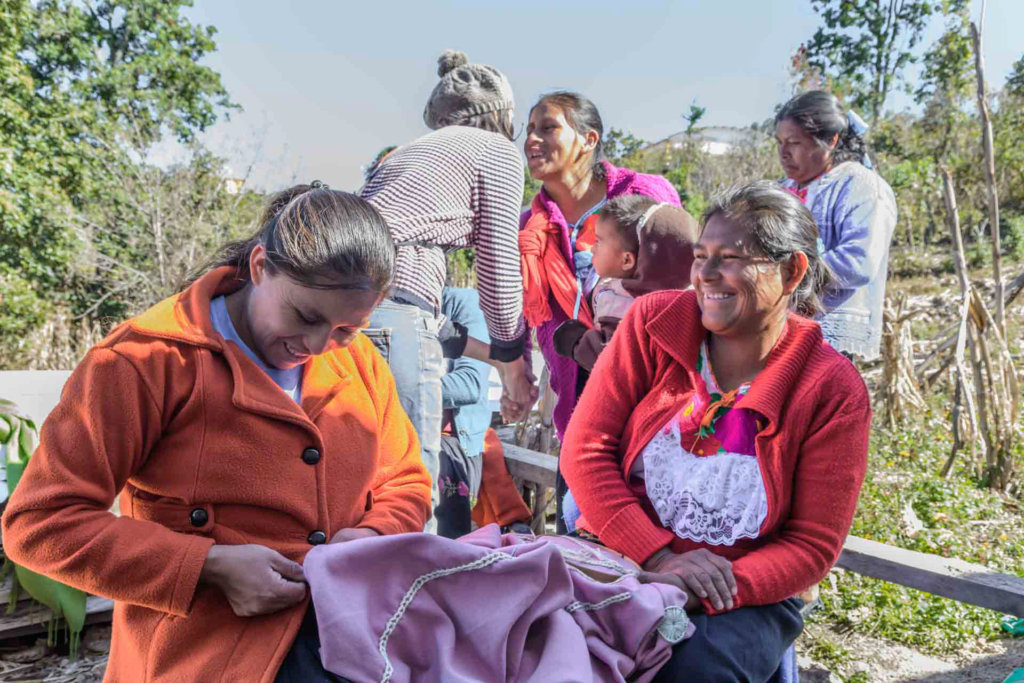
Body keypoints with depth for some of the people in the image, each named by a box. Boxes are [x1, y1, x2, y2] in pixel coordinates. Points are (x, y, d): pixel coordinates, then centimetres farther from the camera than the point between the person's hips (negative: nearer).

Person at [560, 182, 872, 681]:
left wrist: (707, 593, -22)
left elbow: (813, 545, -6)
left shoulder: (834, 390, -8)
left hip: (746, 597, -1)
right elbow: (585, 449, -6)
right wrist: (660, 557, -17)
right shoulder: (653, 322, -2)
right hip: (616, 559, 2)